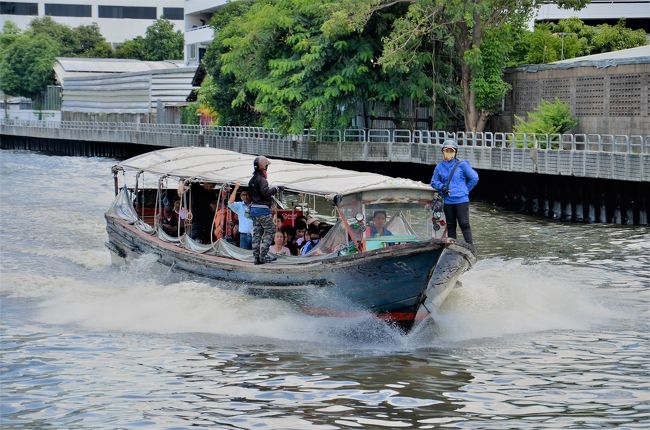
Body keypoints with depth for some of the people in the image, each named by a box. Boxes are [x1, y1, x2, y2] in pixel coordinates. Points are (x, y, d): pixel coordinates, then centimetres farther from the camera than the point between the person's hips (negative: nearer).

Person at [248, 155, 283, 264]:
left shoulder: (252, 180, 14)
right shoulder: (261, 179, -14)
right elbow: (265, 192, -26)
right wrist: (276, 189, -14)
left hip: (253, 208, 9)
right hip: (263, 209, -9)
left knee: (257, 233, 10)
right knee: (270, 231, -1)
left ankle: (257, 257, 9)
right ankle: (263, 255, -5)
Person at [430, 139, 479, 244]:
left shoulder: (462, 165, -2)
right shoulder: (439, 167, 7)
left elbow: (474, 178, 1)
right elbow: (434, 182, 17)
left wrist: (465, 189, 0)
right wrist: (442, 187, -3)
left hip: (461, 200, -4)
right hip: (447, 201, 4)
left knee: (464, 224, -7)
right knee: (450, 226, 9)